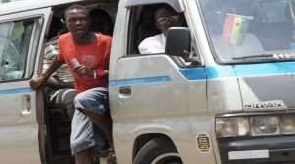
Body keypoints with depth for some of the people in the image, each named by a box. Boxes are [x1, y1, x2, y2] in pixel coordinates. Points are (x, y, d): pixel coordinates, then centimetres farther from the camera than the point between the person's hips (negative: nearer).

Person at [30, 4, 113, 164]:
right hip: (84, 101, 5)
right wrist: (43, 77, 29)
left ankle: (113, 137, -20)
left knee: (82, 100, -38)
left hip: (106, 92, -5)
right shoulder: (64, 41, 1)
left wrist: (92, 73, -26)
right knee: (79, 144, -11)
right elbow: (60, 59, 25)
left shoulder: (105, 42, -15)